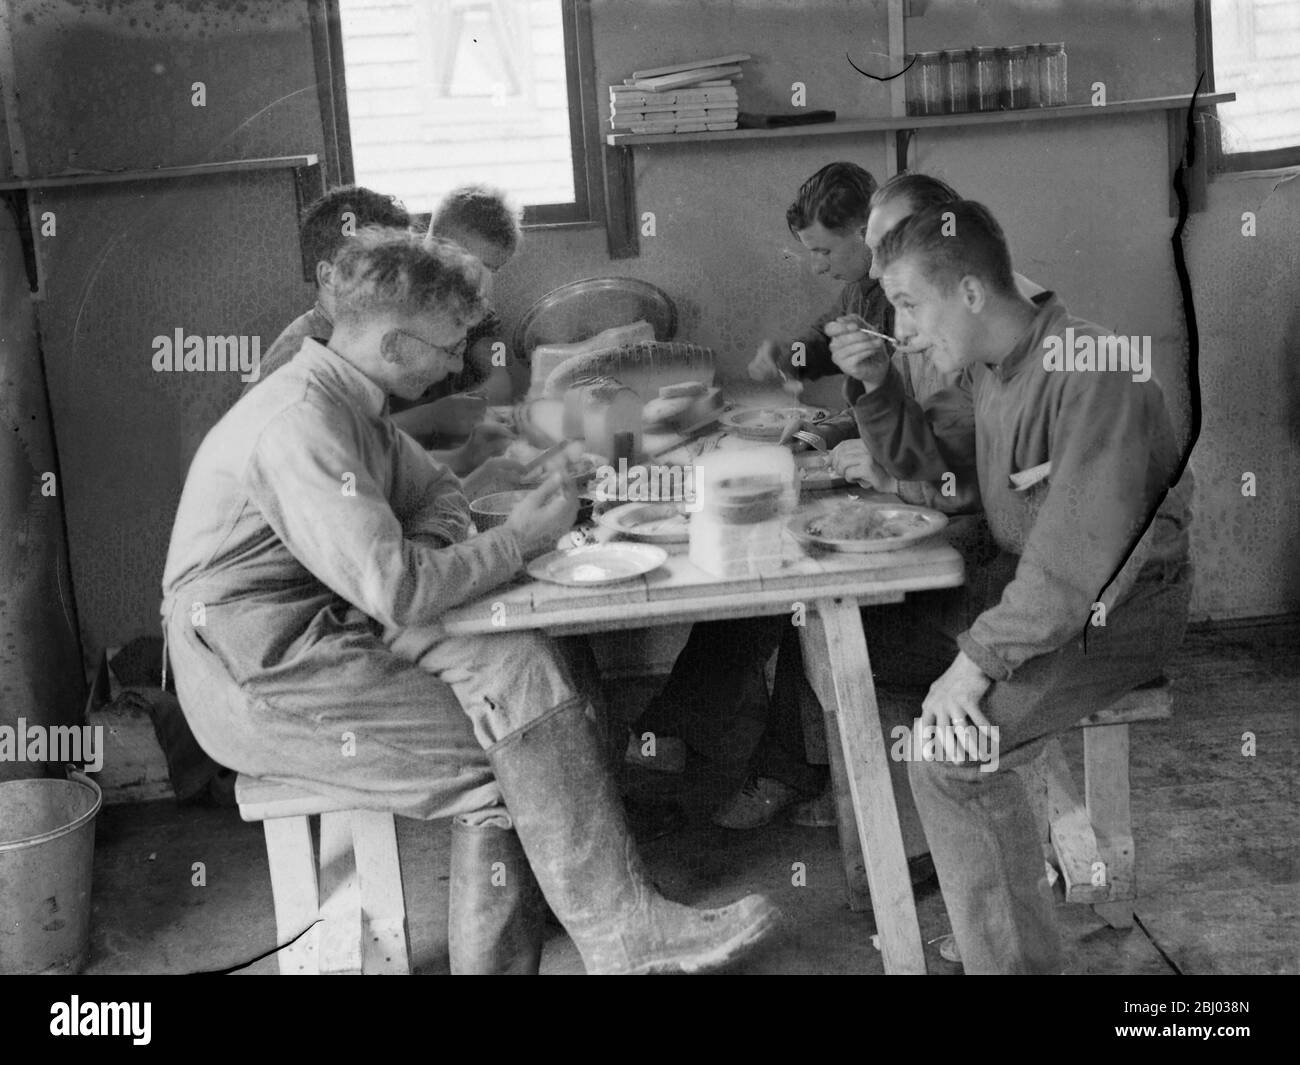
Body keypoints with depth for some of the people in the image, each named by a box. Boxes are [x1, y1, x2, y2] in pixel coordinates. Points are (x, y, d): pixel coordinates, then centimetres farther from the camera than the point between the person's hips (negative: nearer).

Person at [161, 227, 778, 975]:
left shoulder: (349, 401, 10)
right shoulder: (300, 422, -22)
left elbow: (439, 491, 20)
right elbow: (397, 591, -27)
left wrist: (418, 559, -4)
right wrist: (523, 539, -13)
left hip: (322, 635, 9)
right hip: (258, 682, -9)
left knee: (518, 660, -10)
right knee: (522, 684, -18)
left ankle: (499, 958, -7)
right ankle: (627, 938, -7)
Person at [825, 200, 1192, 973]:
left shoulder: (1088, 371, -25)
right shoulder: (988, 368, 4)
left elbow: (1078, 555, -30)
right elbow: (921, 457, 18)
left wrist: (979, 659, -28)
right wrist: (877, 384, 0)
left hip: (1115, 611, -9)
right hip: (1025, 585, 9)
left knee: (947, 754, -26)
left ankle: (1015, 958, -10)